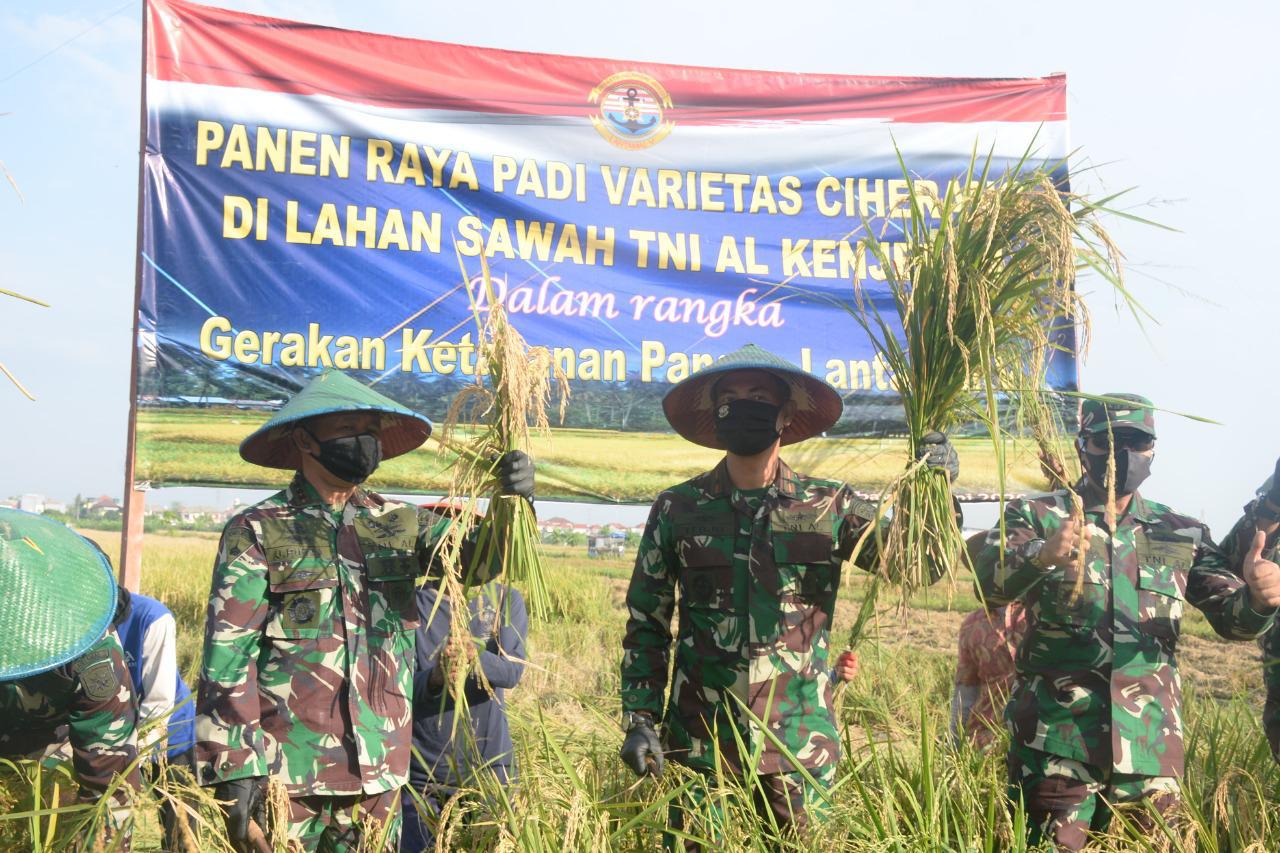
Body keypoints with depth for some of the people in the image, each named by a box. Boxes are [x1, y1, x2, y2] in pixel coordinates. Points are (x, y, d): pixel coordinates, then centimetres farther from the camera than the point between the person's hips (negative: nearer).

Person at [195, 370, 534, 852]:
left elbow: (473, 556, -5)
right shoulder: (256, 532, -4)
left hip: (378, 775, 4)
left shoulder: (399, 525, 8)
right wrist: (236, 769, -12)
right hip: (286, 776, -4)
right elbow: (228, 657, -6)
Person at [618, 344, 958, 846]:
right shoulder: (677, 510, 0)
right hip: (698, 741, 0)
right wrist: (639, 720, -2)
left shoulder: (828, 508, 1)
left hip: (799, 742, 0)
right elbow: (646, 625, 5)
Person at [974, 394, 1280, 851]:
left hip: (1150, 745, 4)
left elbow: (1232, 616, 5)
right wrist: (1043, 554, -39)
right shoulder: (1038, 517, 0)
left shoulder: (1181, 534, 11)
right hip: (1056, 742, -3)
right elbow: (990, 581, -17)